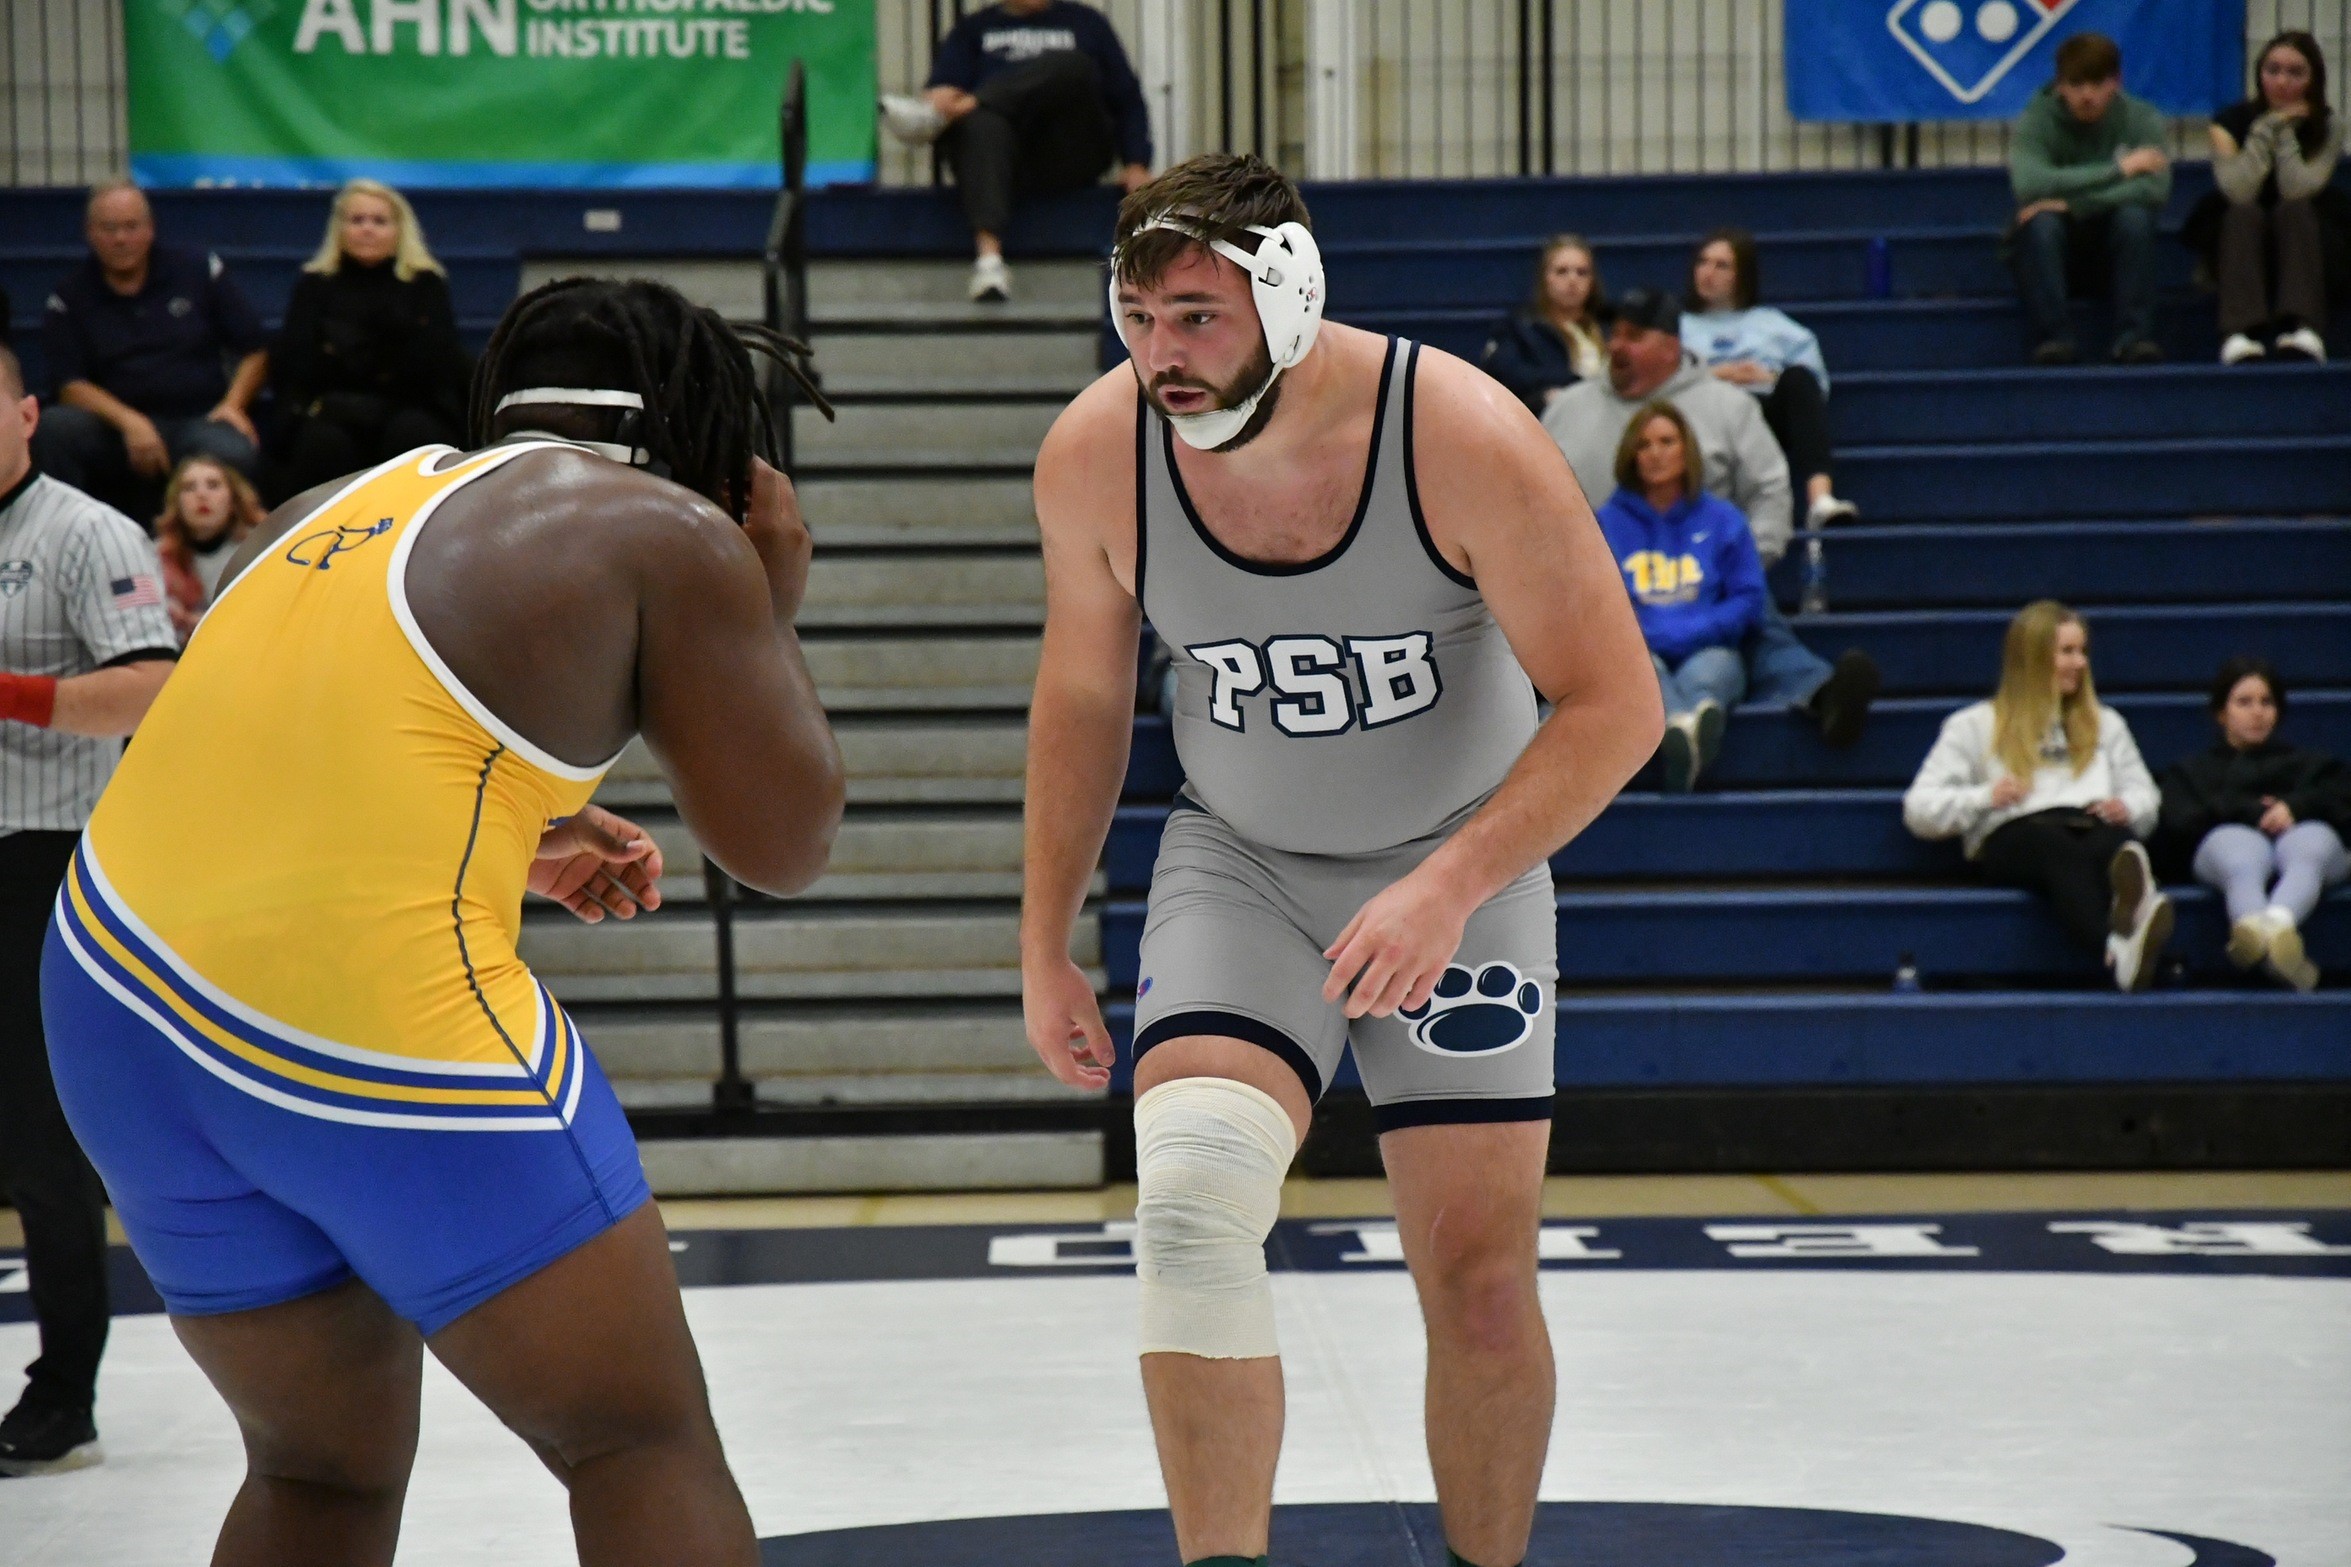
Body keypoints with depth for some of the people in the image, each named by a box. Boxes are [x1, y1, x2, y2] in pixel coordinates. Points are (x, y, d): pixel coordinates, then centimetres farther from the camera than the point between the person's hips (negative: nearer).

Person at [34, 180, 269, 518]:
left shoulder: (200, 271, 7)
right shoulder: (71, 297, 7)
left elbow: (254, 350, 10)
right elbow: (71, 385, -2)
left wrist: (233, 404, -9)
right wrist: (128, 422, -19)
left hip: (197, 421, -1)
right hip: (115, 426, 1)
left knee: (232, 453, -36)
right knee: (54, 427, -30)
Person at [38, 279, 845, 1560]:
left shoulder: (328, 515, 21)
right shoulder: (672, 539, 3)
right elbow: (782, 847, 6)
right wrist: (773, 607, 19)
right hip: (376, 1020, -7)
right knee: (646, 1448, 6)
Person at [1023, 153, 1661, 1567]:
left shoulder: (1464, 437, -26)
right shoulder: (1098, 455, -16)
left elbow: (1616, 705, -20)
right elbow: (1082, 699, 2)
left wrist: (1449, 885, -31)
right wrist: (1046, 949, 5)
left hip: (1462, 867, -1)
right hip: (1240, 866, 2)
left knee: (1482, 1286, 0)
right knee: (1188, 1209, -22)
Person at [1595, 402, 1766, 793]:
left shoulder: (1722, 519, 19)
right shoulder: (1606, 523, 18)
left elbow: (1748, 600, 10)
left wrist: (1686, 633, -6)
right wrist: (1638, 635, -11)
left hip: (1706, 652, 0)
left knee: (1706, 671, -37)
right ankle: (1686, 726, -74)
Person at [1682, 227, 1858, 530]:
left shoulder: (1770, 322, 34)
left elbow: (1813, 376, 17)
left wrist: (1773, 378, -1)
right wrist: (1715, 376, -3)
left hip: (1773, 411, 1)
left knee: (1798, 379, -33)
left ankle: (1820, 495, -51)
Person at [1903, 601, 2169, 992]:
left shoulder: (2106, 723, 35)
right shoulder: (1975, 726, 21)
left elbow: (2146, 798, 28)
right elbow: (1919, 811, 11)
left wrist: (2127, 807, 3)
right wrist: (1984, 797, -6)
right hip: (2011, 835, -3)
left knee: (2120, 842, -38)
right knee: (2055, 845, -43)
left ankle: (2137, 912, -77)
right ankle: (2118, 945, -74)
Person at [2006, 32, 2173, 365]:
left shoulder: (2141, 119, -8)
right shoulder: (2035, 122, -12)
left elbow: (2156, 189, -25)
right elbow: (2027, 184, -33)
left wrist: (2072, 203, -34)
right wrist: (2117, 170, -33)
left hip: (2112, 250, 1)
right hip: (2050, 251, -1)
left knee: (2134, 215, -29)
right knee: (2042, 222, -33)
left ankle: (2133, 335, -28)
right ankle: (2053, 337, -33)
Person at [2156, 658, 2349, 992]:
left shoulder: (2310, 764, 39)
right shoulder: (2190, 771, 36)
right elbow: (2179, 825, 12)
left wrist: (2297, 807, -4)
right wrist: (2254, 812, 2)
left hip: (2304, 831, 1)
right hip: (2227, 839, -1)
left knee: (2309, 845, -41)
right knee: (2242, 858, -42)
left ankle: (2278, 921, -76)